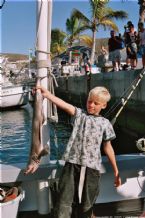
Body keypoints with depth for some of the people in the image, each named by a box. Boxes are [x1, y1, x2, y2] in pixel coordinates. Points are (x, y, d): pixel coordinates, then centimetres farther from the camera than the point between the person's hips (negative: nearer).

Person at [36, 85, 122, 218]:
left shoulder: (105, 123, 8)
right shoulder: (79, 114, 6)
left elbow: (108, 147, 12)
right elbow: (65, 105, -11)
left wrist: (116, 171, 14)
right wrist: (47, 94, -27)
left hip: (92, 166, 1)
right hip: (72, 162, 0)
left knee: (87, 202, 10)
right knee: (64, 200, -2)